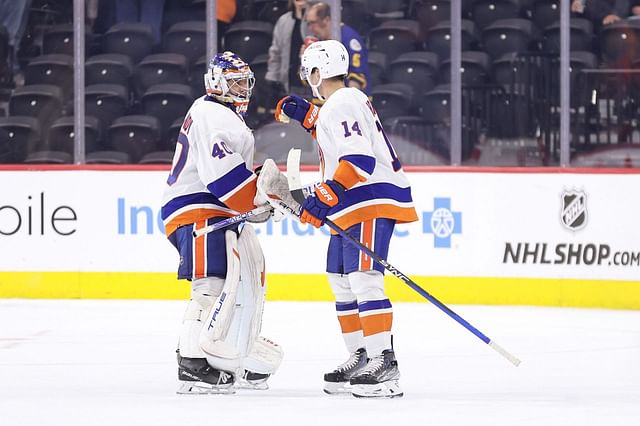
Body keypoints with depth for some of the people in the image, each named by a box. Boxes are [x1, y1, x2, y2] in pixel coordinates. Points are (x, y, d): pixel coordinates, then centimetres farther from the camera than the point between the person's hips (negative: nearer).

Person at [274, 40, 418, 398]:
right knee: (342, 281, 16)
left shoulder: (343, 105, -14)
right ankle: (361, 357, 21)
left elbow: (359, 160, -25)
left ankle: (384, 363, -25)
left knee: (364, 280, -19)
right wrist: (306, 114, 28)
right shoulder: (347, 101, 18)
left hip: (374, 199, -11)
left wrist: (327, 196, -29)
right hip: (354, 206, 11)